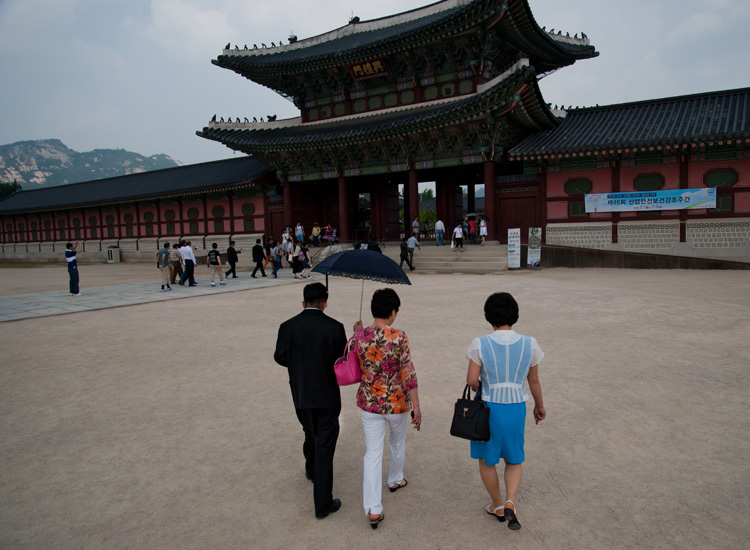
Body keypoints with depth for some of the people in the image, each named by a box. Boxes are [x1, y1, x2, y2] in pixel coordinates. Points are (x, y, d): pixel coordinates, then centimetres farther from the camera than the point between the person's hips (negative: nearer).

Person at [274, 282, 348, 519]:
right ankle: (323, 503, 7)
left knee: (311, 435, 27)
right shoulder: (334, 327, -15)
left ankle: (312, 470, 52)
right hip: (327, 395, -3)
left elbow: (280, 357, 2)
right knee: (324, 445, 3)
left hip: (300, 395, 4)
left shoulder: (287, 327, -8)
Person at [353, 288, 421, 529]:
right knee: (398, 442, 26)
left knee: (373, 454, 8)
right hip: (397, 402, -2)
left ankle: (373, 509, 4)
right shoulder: (399, 338, -20)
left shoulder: (359, 336, -9)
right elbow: (409, 375, -20)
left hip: (369, 402, 2)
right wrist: (416, 407, -13)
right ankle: (395, 480, 50)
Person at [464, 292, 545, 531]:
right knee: (514, 460, 24)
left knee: (486, 459, 21)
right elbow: (534, 381, 2)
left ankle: (498, 505, 36)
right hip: (516, 409, 2)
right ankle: (510, 504, 5)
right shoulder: (529, 344, -8)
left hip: (487, 408, -2)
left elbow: (471, 380, -13)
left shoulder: (480, 344, -15)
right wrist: (540, 405, 18)